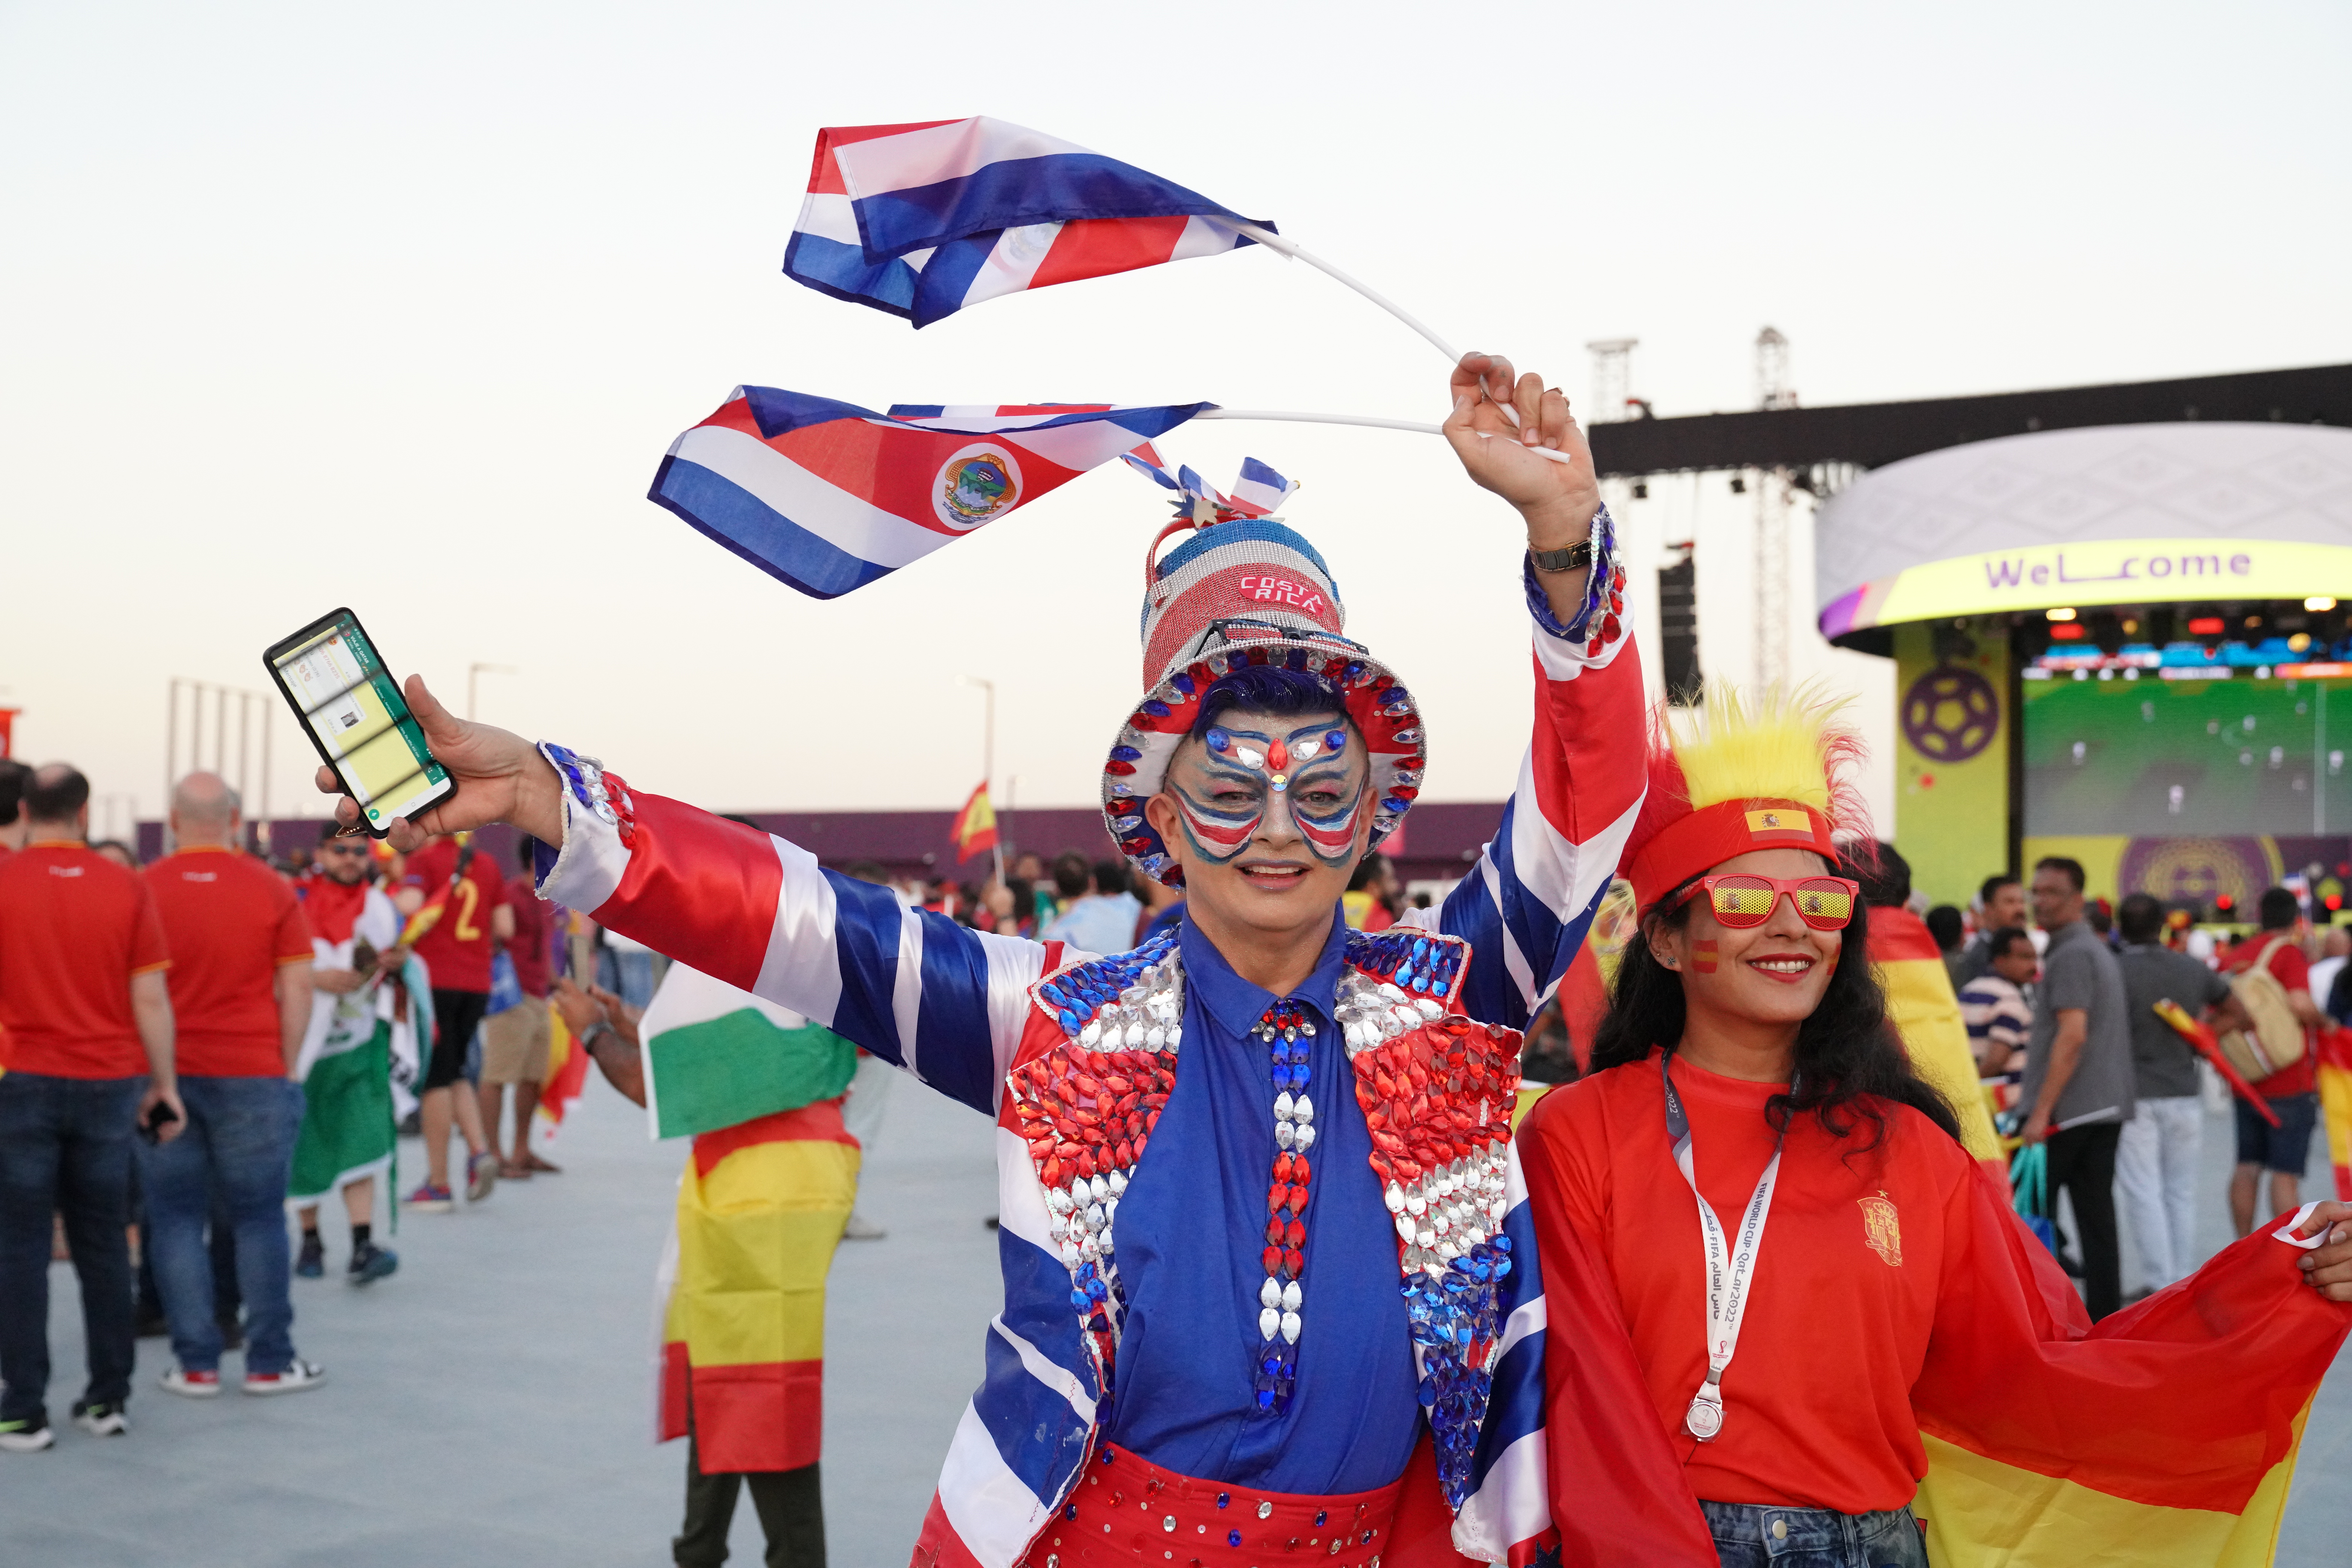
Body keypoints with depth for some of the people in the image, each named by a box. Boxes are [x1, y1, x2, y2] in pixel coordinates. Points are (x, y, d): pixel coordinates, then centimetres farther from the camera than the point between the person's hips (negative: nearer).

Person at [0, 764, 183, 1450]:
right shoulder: (127, 889, -2)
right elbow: (151, 1000, -1)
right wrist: (164, 1085, 8)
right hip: (108, 1083, 2)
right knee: (104, 1244, 12)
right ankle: (108, 1399, 16)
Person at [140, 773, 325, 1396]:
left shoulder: (143, 890, -1)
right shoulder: (273, 890, -2)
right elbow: (297, 987, -3)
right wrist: (286, 1066, 5)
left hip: (163, 1077, 1)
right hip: (252, 1076, -1)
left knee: (176, 1220, 8)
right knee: (259, 1219, 7)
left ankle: (195, 1363, 8)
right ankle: (269, 1361, 10)